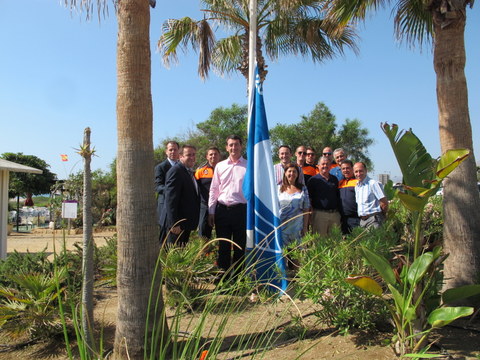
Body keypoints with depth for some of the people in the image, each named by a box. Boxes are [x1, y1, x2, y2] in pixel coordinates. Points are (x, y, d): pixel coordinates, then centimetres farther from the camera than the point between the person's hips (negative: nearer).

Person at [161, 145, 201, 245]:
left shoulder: (190, 172, 16)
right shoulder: (176, 170, -15)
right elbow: (171, 198, -21)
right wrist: (174, 223, -24)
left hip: (186, 222, 9)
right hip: (177, 223, -9)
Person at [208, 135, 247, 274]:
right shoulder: (220, 166, 9)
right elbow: (213, 190, 10)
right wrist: (211, 212, 6)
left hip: (241, 210, -2)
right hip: (222, 210, 2)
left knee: (240, 246, 8)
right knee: (223, 246, 9)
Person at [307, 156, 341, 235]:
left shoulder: (335, 179, 15)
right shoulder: (313, 180, 1)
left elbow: (338, 196, 21)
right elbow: (308, 197, -1)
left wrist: (339, 209, 13)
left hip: (335, 214, 4)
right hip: (320, 213, -4)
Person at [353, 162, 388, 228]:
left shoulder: (373, 183, -10)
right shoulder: (356, 186, 14)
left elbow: (384, 203, -10)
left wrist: (381, 217, 2)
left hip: (373, 219, -7)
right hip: (362, 220, 7)